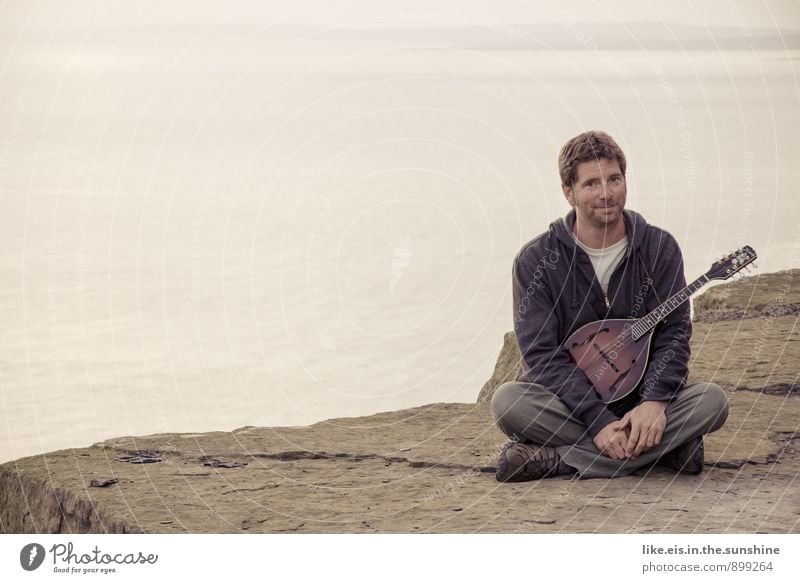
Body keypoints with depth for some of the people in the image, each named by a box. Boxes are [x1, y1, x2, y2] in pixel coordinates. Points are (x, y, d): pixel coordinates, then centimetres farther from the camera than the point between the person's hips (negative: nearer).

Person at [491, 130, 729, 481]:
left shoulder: (659, 249, 2)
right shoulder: (536, 261, -5)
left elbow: (674, 333, -5)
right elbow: (542, 354, -13)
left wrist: (654, 401, -25)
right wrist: (599, 422, -25)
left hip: (641, 402, 3)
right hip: (568, 405, -2)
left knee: (711, 401, -27)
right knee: (508, 401, -30)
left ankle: (553, 460, -27)